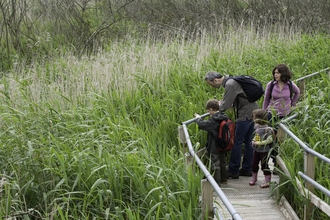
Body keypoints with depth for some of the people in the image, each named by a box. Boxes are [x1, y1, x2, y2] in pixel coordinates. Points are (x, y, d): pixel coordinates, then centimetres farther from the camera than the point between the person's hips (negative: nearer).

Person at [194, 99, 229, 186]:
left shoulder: (213, 120, -24)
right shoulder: (224, 117, -1)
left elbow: (202, 124, -20)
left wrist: (198, 118, -2)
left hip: (214, 147, -8)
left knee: (215, 164, 1)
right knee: (222, 162, 21)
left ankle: (217, 183, 5)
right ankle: (223, 179, 34)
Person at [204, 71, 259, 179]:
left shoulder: (230, 85, -18)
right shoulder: (230, 81, 13)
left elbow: (225, 105, -18)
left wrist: (216, 108, 0)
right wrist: (220, 103, 10)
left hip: (245, 115, -10)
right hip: (252, 112, 10)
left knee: (237, 142, -4)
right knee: (247, 142, 14)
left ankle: (233, 171, 0)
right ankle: (247, 169, 19)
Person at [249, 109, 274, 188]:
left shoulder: (267, 129, -20)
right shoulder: (257, 127, 4)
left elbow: (270, 139, -24)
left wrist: (259, 143, -23)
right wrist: (253, 141, 0)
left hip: (264, 151, -8)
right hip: (257, 150, 8)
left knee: (264, 165, 0)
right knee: (254, 164, 17)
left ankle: (267, 181, 10)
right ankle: (254, 178, 36)